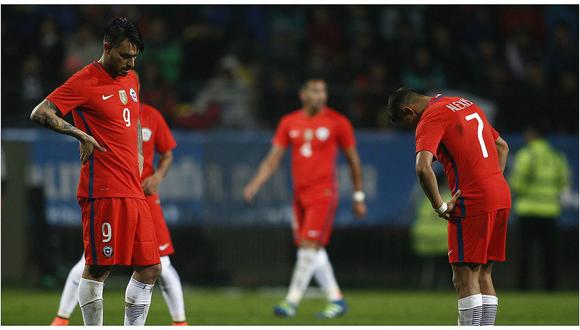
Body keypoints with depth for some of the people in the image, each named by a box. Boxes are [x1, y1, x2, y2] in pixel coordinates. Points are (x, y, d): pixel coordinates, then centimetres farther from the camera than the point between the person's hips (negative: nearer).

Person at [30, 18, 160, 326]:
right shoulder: (85, 81, -8)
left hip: (133, 191, 8)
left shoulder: (131, 79, 16)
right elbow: (40, 113, -13)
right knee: (98, 268, -5)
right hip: (103, 191, -8)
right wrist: (81, 134, -18)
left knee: (150, 268, 5)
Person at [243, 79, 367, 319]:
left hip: (323, 193, -5)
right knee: (314, 252, 8)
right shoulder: (289, 123, 7)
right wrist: (255, 185, -7)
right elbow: (273, 159, 7)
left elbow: (353, 159, 5)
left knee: (309, 247, -13)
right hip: (300, 195, 5)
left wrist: (359, 197, 7)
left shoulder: (337, 122, -3)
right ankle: (336, 300, 18)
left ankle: (292, 302, -13)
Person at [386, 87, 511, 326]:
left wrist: (440, 206, -13)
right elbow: (502, 147, 26)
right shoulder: (466, 104, 19)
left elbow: (423, 168, -23)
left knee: (464, 278, -5)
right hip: (501, 197, 8)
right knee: (483, 275, 13)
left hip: (472, 202, -8)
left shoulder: (430, 119, -8)